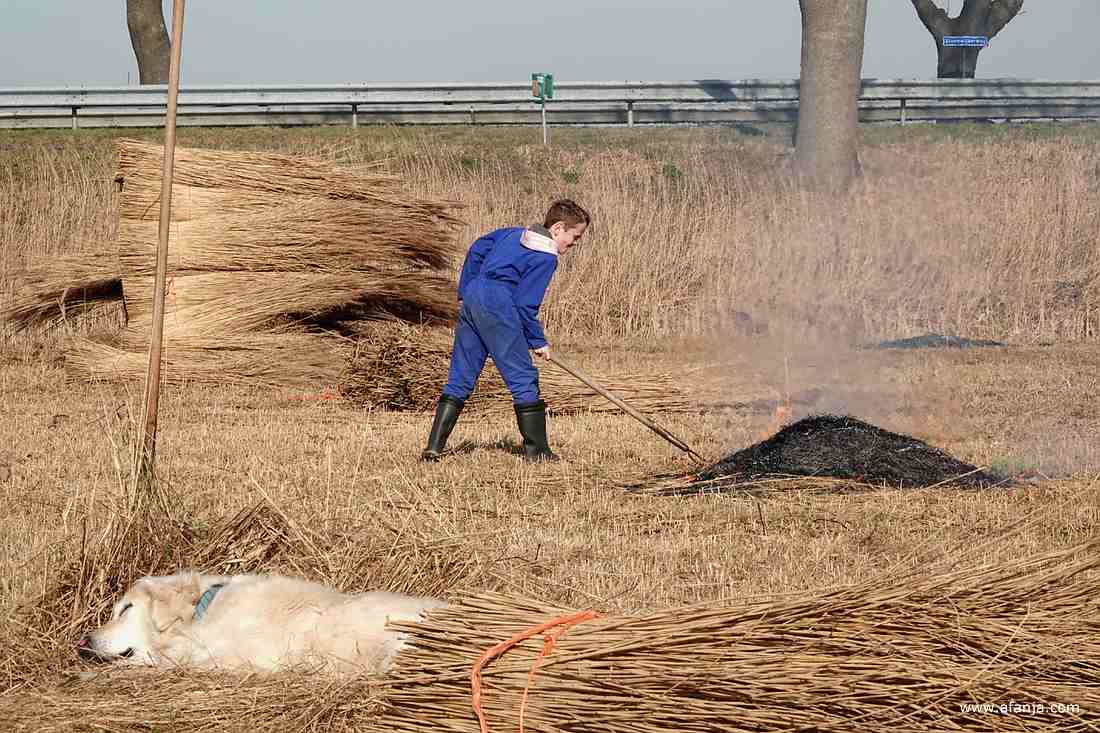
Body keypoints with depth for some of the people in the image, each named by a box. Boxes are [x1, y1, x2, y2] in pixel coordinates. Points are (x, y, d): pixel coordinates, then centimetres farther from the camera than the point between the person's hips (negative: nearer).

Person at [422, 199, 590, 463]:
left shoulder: (515, 233, 20)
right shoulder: (546, 257, -5)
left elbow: (477, 250, 25)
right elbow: (525, 304, -9)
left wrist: (465, 292, 29)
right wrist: (538, 341, 2)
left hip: (471, 299, 9)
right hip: (497, 307, -9)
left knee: (460, 378, 11)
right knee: (523, 377, 1)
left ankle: (434, 446, 7)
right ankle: (536, 449, 3)